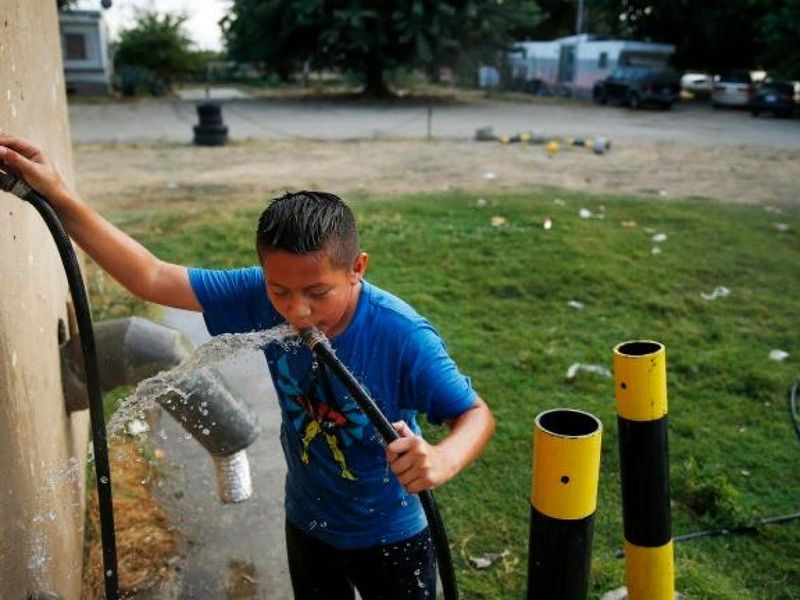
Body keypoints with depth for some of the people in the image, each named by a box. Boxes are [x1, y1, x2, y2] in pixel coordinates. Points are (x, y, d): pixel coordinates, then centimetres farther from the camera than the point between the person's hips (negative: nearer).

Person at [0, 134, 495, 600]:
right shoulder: (262, 297, -21)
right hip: (308, 527, 4)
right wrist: (59, 196, -23)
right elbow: (154, 280, -17)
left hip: (392, 538, -3)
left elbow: (477, 414, -26)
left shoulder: (402, 335, -32)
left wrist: (444, 459, -49)